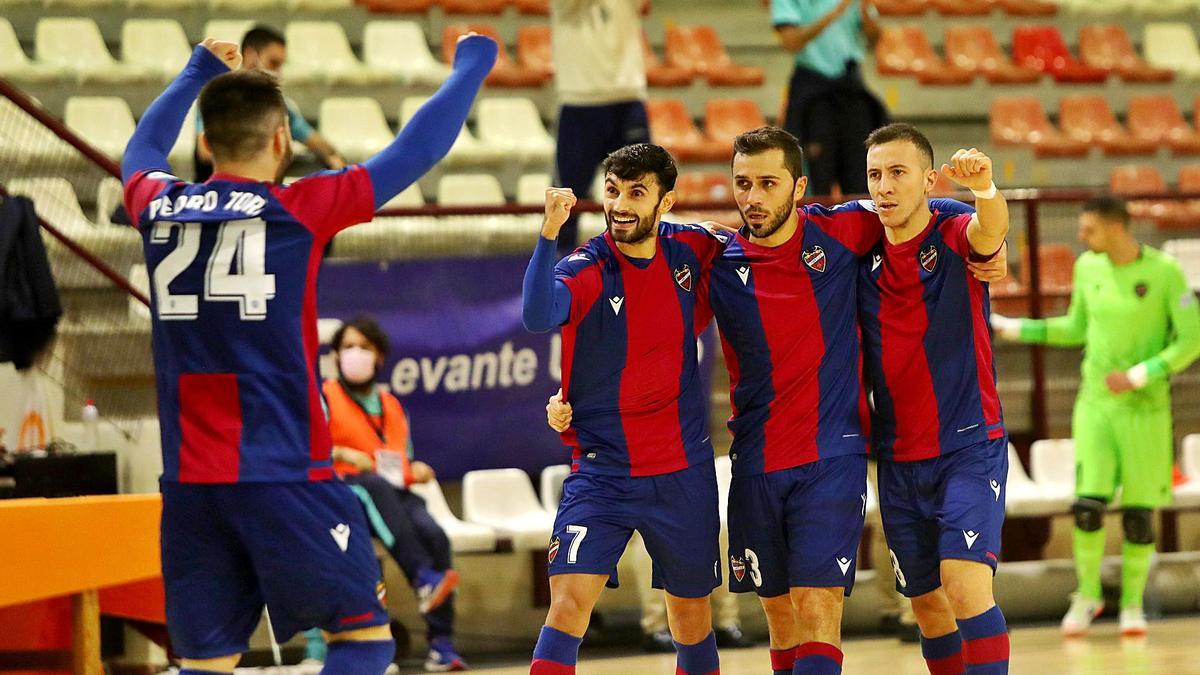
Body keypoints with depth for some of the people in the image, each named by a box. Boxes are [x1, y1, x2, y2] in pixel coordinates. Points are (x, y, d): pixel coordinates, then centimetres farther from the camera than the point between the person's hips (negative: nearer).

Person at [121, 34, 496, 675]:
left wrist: (198, 71, 46)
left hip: (188, 483, 5)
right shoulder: (299, 211, -6)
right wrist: (469, 67, 19)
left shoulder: (157, 210, 6)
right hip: (283, 477, -5)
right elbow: (417, 149, 3)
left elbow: (140, 150, 31)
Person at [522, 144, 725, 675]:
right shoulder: (587, 269, -13)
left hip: (684, 473, 4)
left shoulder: (689, 251, 0)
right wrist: (549, 233, -46)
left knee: (692, 617, 14)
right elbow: (538, 316, -35)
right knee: (568, 602, -19)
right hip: (602, 470, -4)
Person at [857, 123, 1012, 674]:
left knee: (965, 584, -21)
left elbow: (992, 228, -32)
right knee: (926, 603, 10)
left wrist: (983, 188, -54)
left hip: (968, 448, -5)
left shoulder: (956, 238, -8)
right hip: (897, 460, 5)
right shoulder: (861, 258, 5)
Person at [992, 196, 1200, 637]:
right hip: (1095, 403, 2)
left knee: (1139, 512, -1)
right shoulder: (1088, 268, 2)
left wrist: (1137, 377, -18)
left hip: (1145, 407, -2)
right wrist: (1012, 328, 11)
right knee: (1088, 504, -10)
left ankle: (1132, 602, 17)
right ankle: (1088, 593, 10)